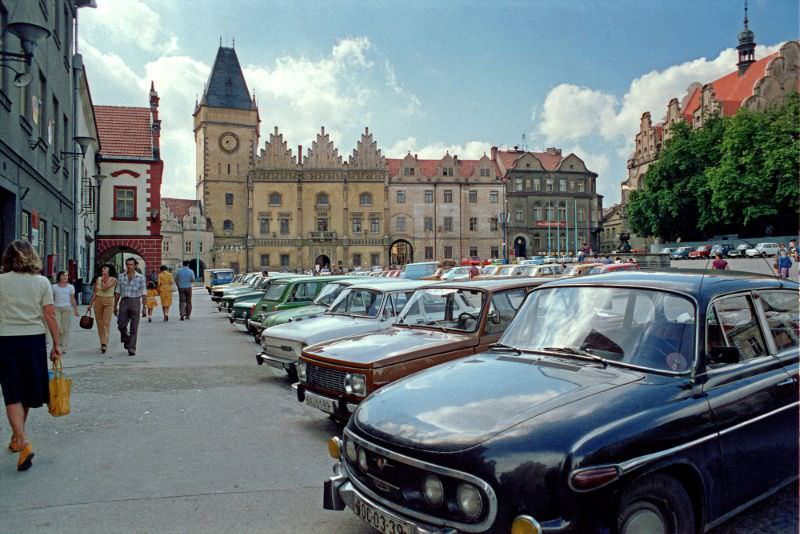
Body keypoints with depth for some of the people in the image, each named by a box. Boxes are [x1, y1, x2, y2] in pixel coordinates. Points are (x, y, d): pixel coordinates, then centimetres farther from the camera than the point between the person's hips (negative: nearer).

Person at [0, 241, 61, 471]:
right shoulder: (42, 281, 0)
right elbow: (50, 316, -1)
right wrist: (56, 345, 4)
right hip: (34, 339, 2)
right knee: (27, 392, 17)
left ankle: (23, 441, -11)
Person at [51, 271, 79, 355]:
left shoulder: (70, 287, 8)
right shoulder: (54, 287, 7)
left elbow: (73, 299, 10)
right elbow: (52, 299, 10)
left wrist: (75, 310, 6)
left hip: (67, 308, 0)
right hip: (56, 308, 0)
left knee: (65, 329, 1)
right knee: (57, 328, -8)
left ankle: (64, 348, 6)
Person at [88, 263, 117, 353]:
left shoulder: (113, 280, -5)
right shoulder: (98, 279, 7)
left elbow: (104, 288, -18)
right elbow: (94, 293, 8)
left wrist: (103, 280, -2)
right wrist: (90, 304, 6)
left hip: (109, 302, -4)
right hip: (98, 301, 4)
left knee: (106, 323, -12)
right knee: (99, 323, 6)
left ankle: (104, 344, -19)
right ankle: (102, 343, 16)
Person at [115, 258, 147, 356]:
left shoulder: (140, 277, 1)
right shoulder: (121, 276, 9)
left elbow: (144, 293, -1)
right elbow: (117, 292, 12)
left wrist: (145, 307, -6)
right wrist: (115, 306, 10)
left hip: (135, 302, -2)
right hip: (124, 302, 2)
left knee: (134, 327, -3)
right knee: (121, 325, -3)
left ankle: (131, 349, 2)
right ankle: (126, 340, 27)